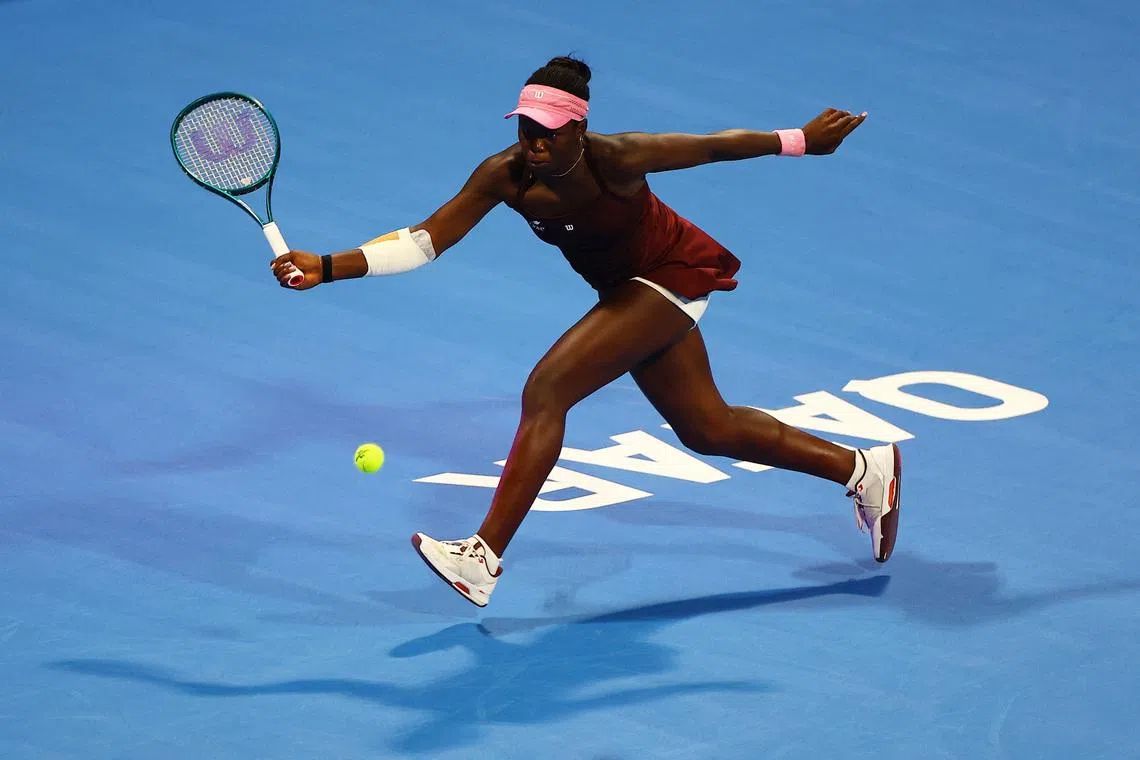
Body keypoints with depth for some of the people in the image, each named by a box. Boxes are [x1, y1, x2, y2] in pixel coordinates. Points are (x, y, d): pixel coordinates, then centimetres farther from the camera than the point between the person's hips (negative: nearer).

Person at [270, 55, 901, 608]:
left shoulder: (614, 159, -32)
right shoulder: (505, 176, -20)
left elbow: (717, 145, -18)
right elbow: (423, 240, -23)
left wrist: (804, 140, -7)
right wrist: (329, 268, -33)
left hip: (670, 279, -7)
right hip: (628, 289, 7)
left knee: (546, 390, -21)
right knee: (707, 430, 19)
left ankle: (484, 559, -18)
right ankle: (862, 469, 38)